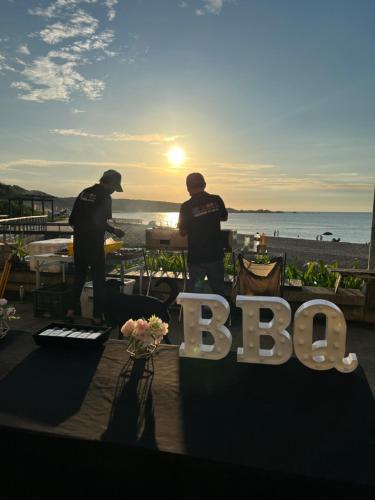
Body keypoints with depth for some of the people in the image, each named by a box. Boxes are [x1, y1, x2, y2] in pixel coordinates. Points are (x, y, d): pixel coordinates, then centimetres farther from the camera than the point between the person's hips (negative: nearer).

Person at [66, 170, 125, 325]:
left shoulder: (84, 193, 10)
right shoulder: (104, 197, -10)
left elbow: (71, 220, 11)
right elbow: (101, 223, -15)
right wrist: (114, 230, 1)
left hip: (79, 242, 7)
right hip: (94, 244, -6)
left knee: (78, 276, 18)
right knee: (98, 280, 4)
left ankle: (72, 310, 18)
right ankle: (97, 316, 8)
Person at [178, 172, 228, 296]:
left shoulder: (186, 207, -12)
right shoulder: (216, 200, -4)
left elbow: (182, 232, -2)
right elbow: (224, 217, 15)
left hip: (196, 257, -2)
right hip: (216, 254, 3)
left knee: (196, 291, 10)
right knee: (218, 291, 17)